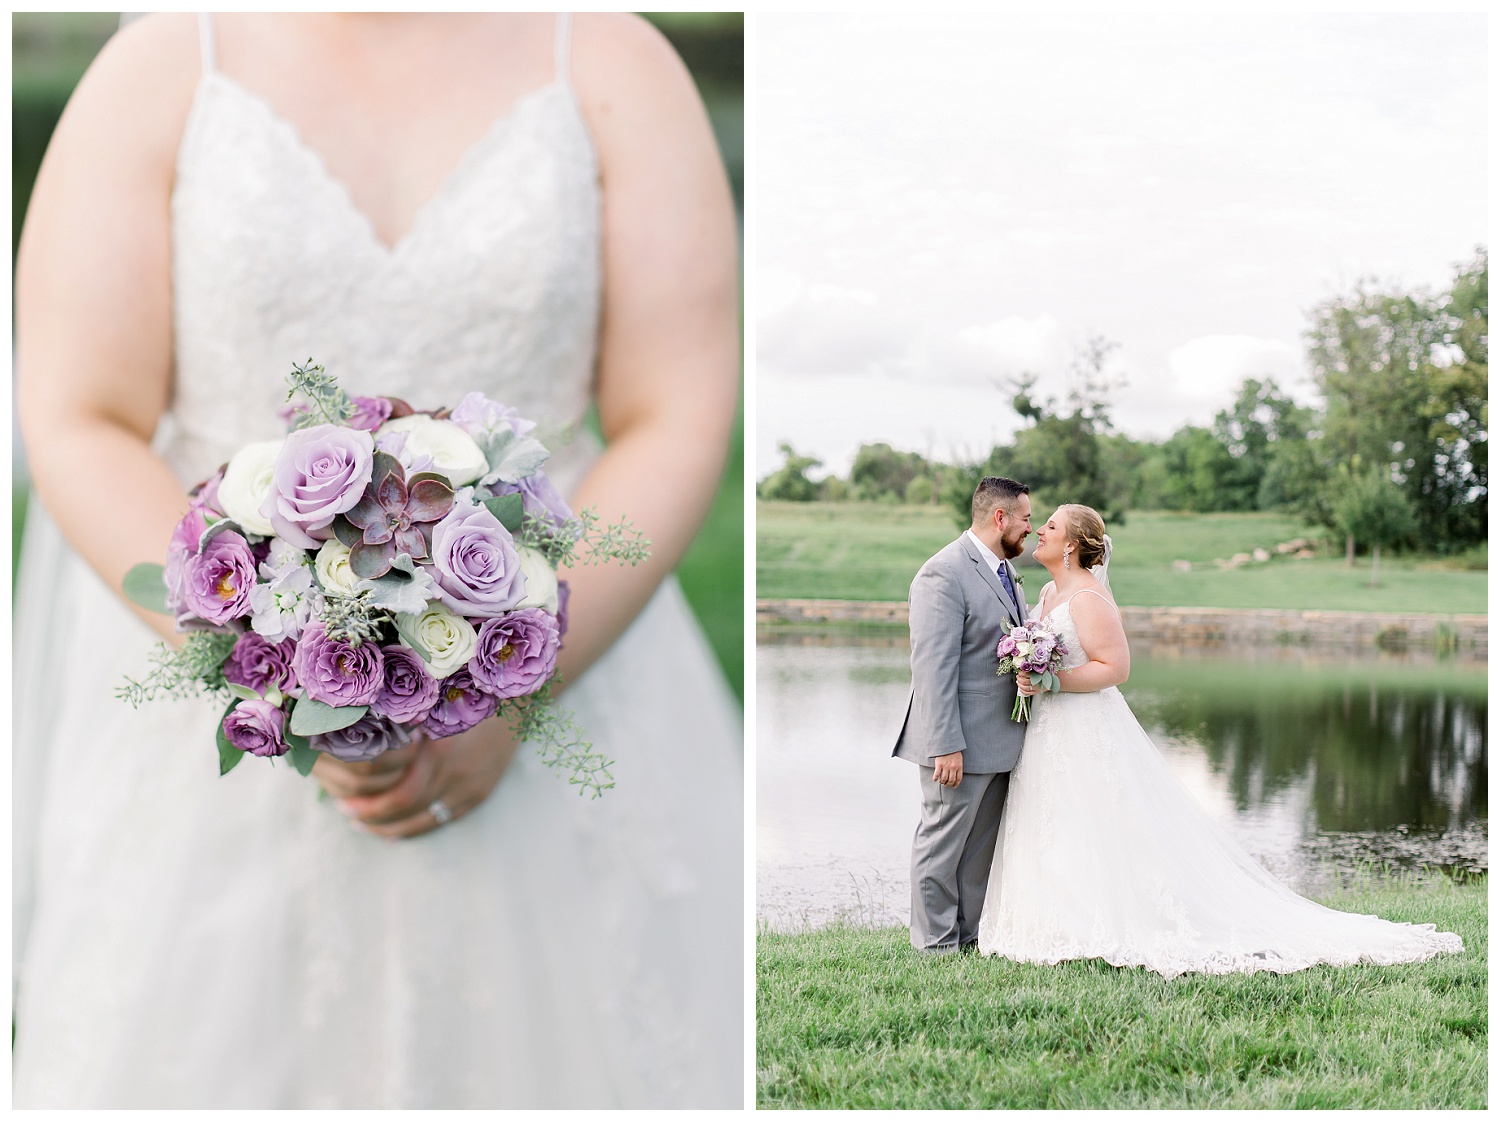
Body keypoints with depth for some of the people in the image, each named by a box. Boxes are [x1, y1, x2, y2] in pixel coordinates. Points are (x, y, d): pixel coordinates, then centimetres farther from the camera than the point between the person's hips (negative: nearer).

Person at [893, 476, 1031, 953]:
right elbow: (933, 669, -21)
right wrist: (946, 746, -24)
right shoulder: (944, 575, -17)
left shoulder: (1006, 570, 14)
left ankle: (973, 934, 25)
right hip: (961, 741, -9)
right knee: (943, 842, 2)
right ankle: (935, 943, 13)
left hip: (1000, 739, 9)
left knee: (983, 844, 15)